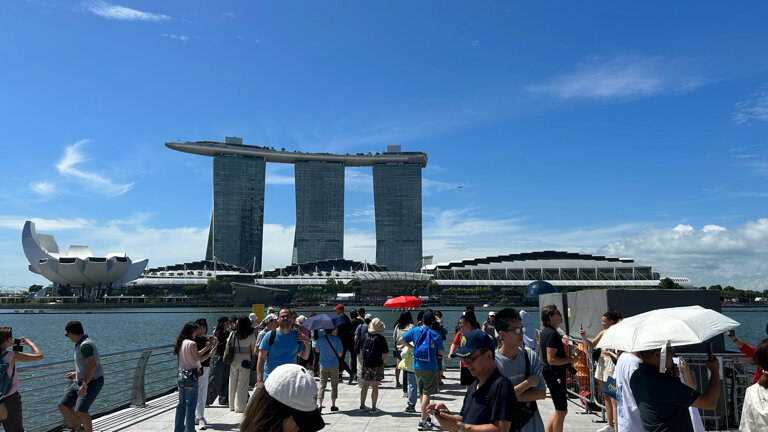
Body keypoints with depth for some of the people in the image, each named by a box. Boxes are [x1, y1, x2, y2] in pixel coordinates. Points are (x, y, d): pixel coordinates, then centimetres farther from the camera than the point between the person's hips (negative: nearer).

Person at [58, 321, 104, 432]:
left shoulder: (85, 345, -20)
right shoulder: (81, 344, 13)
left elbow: (92, 364, -32)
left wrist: (84, 384, -36)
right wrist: (76, 373, 33)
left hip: (92, 382, -10)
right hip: (79, 381, 10)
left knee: (80, 411, -21)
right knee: (63, 406, 5)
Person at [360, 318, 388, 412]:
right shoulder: (381, 338, -12)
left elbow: (361, 350, 10)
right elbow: (384, 354, -12)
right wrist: (384, 362, 4)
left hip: (366, 364, 4)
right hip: (377, 365, -4)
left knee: (365, 385, 15)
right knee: (375, 387, 3)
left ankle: (362, 405, 21)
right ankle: (373, 407, 7)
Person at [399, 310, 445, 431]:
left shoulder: (415, 330, 2)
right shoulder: (435, 334, -8)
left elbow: (401, 340, 6)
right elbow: (442, 352, -8)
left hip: (417, 366, 4)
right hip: (430, 367, -4)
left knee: (422, 393, 17)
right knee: (426, 394, -2)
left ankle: (426, 416, 29)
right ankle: (423, 421, -4)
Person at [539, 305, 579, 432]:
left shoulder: (545, 332, 12)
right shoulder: (552, 334, -20)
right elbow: (551, 359, -25)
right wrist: (570, 360, -16)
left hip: (549, 373, 10)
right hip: (555, 374, -10)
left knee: (561, 411, 17)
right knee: (561, 411, -1)